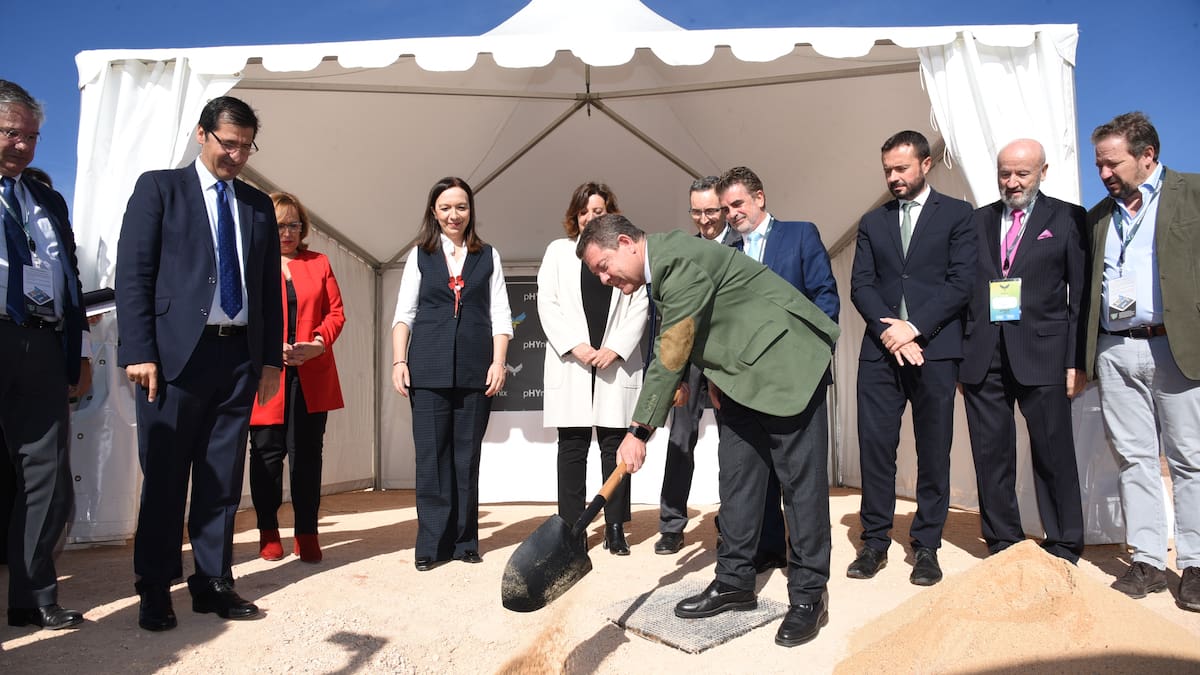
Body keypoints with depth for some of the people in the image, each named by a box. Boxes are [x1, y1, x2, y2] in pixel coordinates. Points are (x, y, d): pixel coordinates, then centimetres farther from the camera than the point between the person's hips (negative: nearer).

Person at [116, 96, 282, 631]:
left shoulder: (258, 205, 15)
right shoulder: (159, 188, 4)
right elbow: (133, 273, -3)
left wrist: (271, 358, 7)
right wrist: (139, 351, -11)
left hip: (240, 356, 4)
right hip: (177, 352, -3)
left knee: (223, 478, 8)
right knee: (165, 476, 4)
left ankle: (213, 583, 18)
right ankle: (155, 591, 15)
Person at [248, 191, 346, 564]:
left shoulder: (319, 263, 15)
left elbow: (335, 312, 9)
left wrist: (318, 342, -9)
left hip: (312, 376, 2)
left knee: (307, 453, 3)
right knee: (267, 452, 4)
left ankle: (307, 533, 9)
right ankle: (268, 532, 16)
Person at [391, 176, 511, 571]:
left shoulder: (488, 257, 12)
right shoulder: (420, 255, 12)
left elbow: (500, 315, 7)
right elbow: (404, 312, 8)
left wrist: (498, 362, -4)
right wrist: (399, 361, -3)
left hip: (475, 371, 0)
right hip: (428, 370, 0)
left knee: (467, 454, 5)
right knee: (431, 454, 0)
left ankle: (464, 540, 15)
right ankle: (432, 543, 8)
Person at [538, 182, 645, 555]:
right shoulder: (558, 250, 13)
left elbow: (640, 307, 4)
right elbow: (546, 303, 4)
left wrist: (615, 348, -8)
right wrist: (574, 345, -8)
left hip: (616, 362, 0)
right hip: (571, 363, 0)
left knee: (615, 443, 1)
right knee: (572, 445, 2)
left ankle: (615, 528, 8)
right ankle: (571, 527, 8)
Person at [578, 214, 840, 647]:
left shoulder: (680, 259, -23)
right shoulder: (660, 266, 8)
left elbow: (672, 353, -23)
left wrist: (639, 431, -20)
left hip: (785, 365, -10)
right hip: (739, 375, 10)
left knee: (800, 478, -3)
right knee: (736, 477, 8)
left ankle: (808, 596, 6)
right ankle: (735, 582, 17)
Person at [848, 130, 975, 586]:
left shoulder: (956, 214, 7)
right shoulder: (872, 222, 16)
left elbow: (961, 282, -3)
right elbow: (860, 285, 7)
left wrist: (914, 327, -12)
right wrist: (887, 330, -9)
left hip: (935, 347, -2)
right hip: (880, 348, 3)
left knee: (934, 450, 3)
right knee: (875, 445, 0)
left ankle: (926, 546, 13)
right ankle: (875, 542, 10)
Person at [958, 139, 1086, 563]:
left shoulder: (1067, 218, 6)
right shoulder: (977, 221, 13)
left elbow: (1080, 294, 2)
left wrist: (1077, 360, -5)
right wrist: (958, 354, 4)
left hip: (1041, 354, -2)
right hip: (982, 355, 3)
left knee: (1053, 454, 3)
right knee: (991, 455, 6)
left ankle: (1063, 547, 17)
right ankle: (1002, 545, 18)